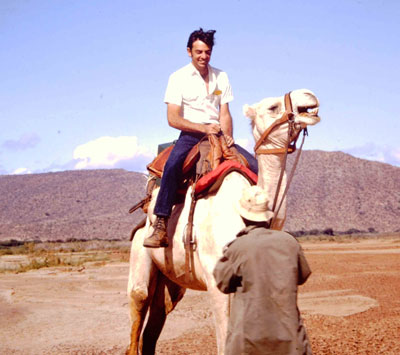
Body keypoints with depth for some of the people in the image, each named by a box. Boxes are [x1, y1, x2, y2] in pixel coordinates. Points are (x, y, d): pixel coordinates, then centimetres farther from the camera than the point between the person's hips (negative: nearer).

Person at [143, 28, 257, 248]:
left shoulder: (221, 77, 12)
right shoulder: (178, 78, -1)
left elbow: (224, 114, 10)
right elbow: (173, 118, -7)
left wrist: (227, 136, -10)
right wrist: (204, 128, -18)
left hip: (217, 134, 4)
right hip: (190, 135, -4)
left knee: (255, 165, -13)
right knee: (172, 165, -35)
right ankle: (160, 228, -37)